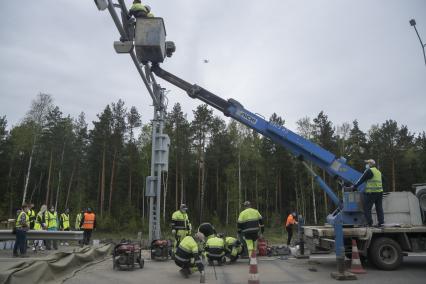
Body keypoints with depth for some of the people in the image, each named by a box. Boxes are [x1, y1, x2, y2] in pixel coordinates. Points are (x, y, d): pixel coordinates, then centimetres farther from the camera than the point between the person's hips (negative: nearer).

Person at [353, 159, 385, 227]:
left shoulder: (369, 171, -8)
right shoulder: (378, 172, 18)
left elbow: (362, 180, -7)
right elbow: (382, 181, 26)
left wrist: (355, 186, 2)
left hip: (371, 193, -8)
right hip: (379, 192, 8)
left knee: (367, 209, -2)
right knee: (379, 208, 11)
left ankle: (369, 223, -3)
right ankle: (381, 223, 11)